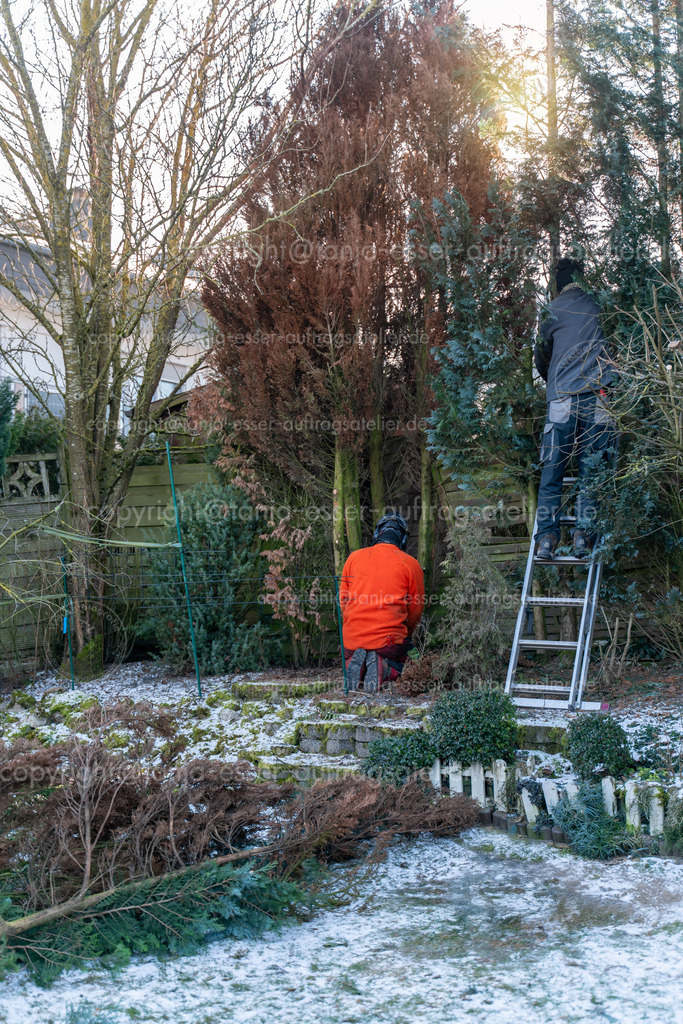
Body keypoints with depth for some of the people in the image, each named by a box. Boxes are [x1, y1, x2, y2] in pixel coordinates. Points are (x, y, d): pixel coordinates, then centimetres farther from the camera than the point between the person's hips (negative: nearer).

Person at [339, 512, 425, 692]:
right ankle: (384, 668, -13)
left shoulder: (354, 557, 7)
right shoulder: (410, 563, 1)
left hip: (352, 638, 3)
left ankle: (355, 664, -7)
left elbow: (343, 601, 12)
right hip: (390, 641, -3)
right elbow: (415, 611, 7)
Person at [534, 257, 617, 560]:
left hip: (561, 397, 0)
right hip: (597, 396, 0)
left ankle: (546, 538, -5)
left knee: (552, 472, 3)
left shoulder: (552, 311, 11)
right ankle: (583, 533, -4)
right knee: (591, 469, 4)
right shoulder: (600, 305, 12)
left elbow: (540, 358, 21)